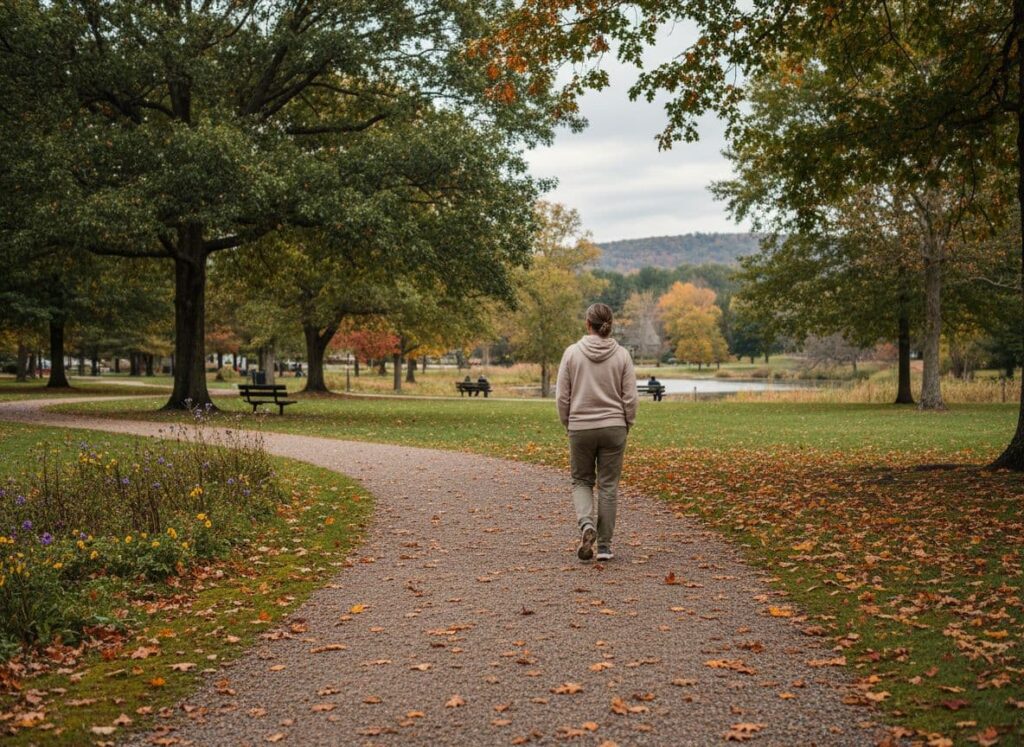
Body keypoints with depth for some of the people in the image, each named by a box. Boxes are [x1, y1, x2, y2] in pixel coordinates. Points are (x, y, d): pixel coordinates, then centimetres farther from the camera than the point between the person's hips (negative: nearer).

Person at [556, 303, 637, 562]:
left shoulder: (572, 352, -5)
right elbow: (630, 398, -2)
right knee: (608, 485, 9)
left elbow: (562, 396, -2)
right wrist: (626, 425, 12)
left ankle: (586, 524, -10)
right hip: (613, 428, 1)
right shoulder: (622, 355, -3)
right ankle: (604, 546, 11)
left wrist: (568, 423, 11)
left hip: (580, 428, 0)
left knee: (581, 481, 16)